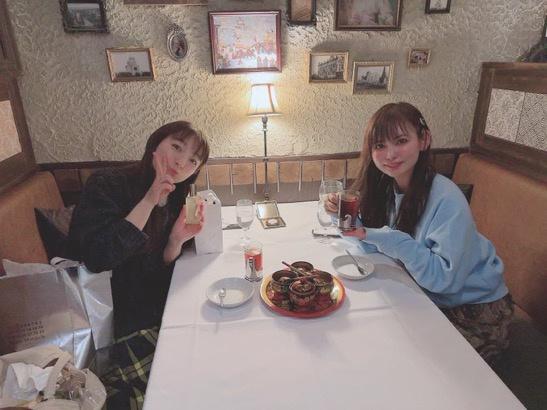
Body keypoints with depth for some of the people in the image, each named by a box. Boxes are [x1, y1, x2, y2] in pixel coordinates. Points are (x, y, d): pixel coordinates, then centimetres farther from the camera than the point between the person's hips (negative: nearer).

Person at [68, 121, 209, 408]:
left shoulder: (175, 200, 1)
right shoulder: (107, 185, -14)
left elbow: (159, 272, 1)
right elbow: (97, 258, -26)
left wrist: (176, 241, -20)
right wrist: (150, 200, -26)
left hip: (154, 311, 6)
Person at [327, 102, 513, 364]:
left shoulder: (446, 199, -28)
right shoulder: (387, 188, -8)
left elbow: (443, 278, -29)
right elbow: (373, 246, -2)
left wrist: (391, 239, -35)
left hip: (475, 310, -5)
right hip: (429, 298, 6)